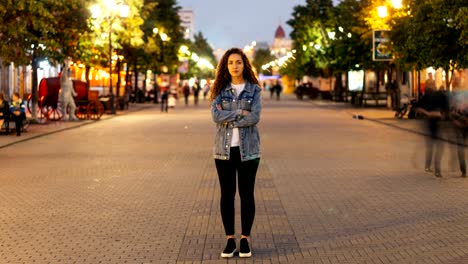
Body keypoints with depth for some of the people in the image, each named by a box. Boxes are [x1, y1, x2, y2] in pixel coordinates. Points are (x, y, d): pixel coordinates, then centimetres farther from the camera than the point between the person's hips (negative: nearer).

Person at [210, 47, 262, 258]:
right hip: (224, 149, 1)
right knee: (227, 194, 3)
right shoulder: (220, 90, 4)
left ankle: (245, 240, 13)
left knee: (246, 194, 3)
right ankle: (230, 240, 11)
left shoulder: (254, 89, 1)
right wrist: (240, 113, -15)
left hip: (247, 149, -1)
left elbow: (255, 117, -13)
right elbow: (216, 116, -11)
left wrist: (228, 118, -12)